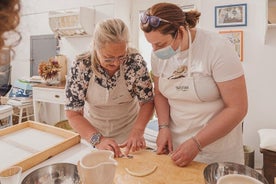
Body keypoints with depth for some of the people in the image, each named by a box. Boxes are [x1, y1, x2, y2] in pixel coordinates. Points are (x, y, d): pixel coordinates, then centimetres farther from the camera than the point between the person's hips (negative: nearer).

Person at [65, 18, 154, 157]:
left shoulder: (135, 62, -23)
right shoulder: (81, 66, -23)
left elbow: (147, 101, -13)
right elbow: (73, 113, -18)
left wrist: (137, 131, -29)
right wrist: (98, 139, -31)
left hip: (128, 133, 0)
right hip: (92, 131, 0)